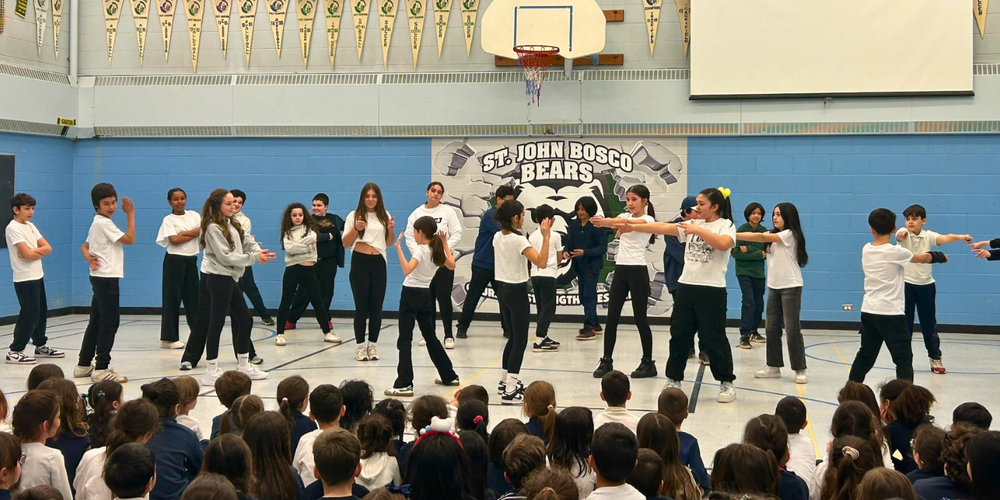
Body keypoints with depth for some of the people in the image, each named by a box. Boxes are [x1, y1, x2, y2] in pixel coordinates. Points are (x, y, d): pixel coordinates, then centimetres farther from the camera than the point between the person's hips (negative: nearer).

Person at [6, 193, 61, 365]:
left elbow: (48, 248, 5)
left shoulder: (30, 226, 12)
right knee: (29, 315, -9)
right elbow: (27, 254, -21)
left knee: (41, 313, 14)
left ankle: (41, 346, 27)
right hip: (25, 279, -8)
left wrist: (33, 251, -12)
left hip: (37, 276, 8)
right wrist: (41, 251, -3)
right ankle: (14, 352, -4)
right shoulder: (13, 228, -13)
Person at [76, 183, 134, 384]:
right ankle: (101, 368, -9)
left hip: (101, 278, 10)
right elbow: (129, 239, -16)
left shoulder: (98, 223, 16)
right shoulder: (104, 223, -14)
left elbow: (84, 246, 19)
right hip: (106, 278, -10)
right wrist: (131, 215, -9)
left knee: (96, 322, 14)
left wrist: (90, 259, -3)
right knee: (110, 321, -9)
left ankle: (84, 365, 19)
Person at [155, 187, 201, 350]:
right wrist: (193, 234, -11)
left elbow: (202, 231, -6)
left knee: (193, 296, 10)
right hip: (175, 260, -4)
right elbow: (174, 240, -17)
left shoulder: (194, 215, 9)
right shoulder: (168, 220, -4)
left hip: (191, 259, 4)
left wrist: (182, 233, -15)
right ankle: (169, 338, 1)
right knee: (173, 297, -3)